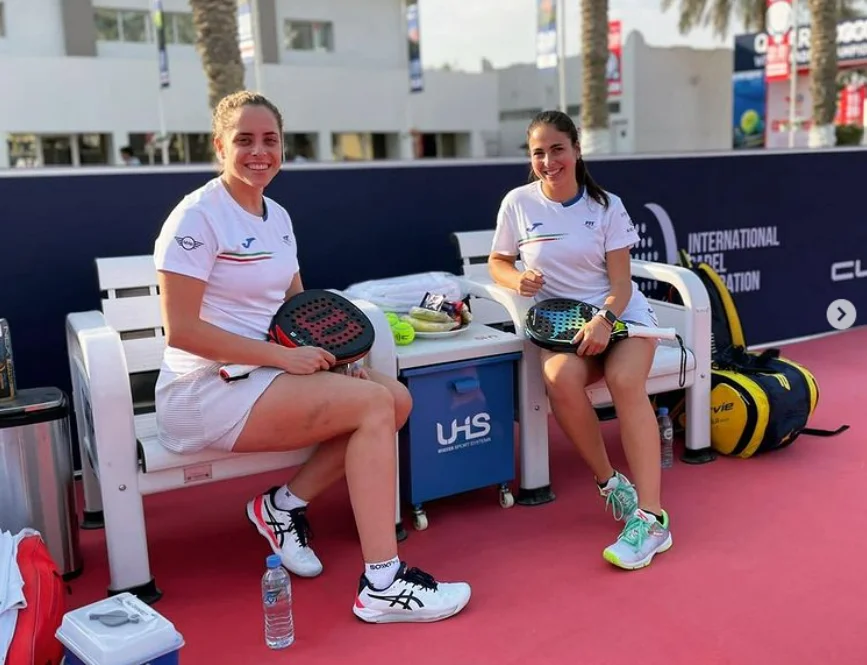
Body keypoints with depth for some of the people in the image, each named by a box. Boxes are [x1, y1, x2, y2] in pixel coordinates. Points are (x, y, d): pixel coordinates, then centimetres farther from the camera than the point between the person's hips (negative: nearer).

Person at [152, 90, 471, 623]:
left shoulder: (278, 216, 12)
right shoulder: (198, 215, -13)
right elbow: (181, 330, -19)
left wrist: (334, 353, -4)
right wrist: (286, 356, -21)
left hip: (266, 376, 8)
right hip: (207, 394, -8)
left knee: (396, 399, -5)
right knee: (373, 404, -21)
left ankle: (286, 505, 3)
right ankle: (381, 587, -17)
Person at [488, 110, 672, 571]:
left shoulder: (607, 205, 1)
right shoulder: (518, 203, 2)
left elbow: (620, 279, -3)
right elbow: (497, 263, 10)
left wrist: (604, 320, -24)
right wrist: (518, 280, -14)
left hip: (619, 311, 0)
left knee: (625, 379, -32)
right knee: (561, 378, -34)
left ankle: (650, 516, -32)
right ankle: (611, 484, -13)